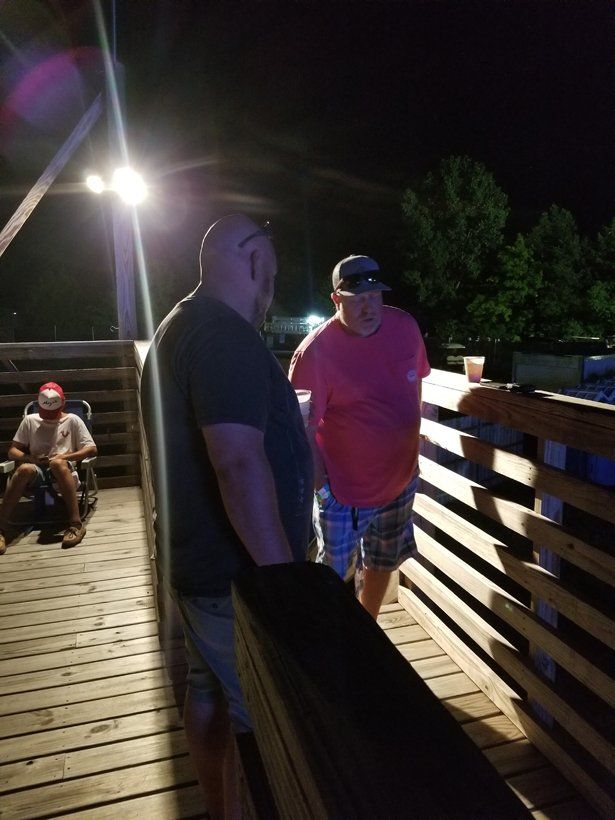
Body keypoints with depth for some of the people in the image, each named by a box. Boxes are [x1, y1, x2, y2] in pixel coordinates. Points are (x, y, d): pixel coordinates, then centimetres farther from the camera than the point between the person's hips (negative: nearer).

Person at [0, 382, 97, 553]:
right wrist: (29, 458, -11)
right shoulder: (30, 420, 14)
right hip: (37, 471, 2)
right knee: (24, 469, -35)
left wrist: (64, 457, -13)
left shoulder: (72, 420, 9)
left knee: (58, 463, -38)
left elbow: (92, 449, 2)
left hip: (63, 472, -2)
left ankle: (76, 524, -43)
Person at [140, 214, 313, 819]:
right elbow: (239, 463, -31)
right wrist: (284, 576, -24)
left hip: (195, 559, 10)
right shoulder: (227, 337, -22)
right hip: (235, 573, -10)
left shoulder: (178, 327, 12)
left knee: (207, 691, 24)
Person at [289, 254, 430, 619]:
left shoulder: (405, 326, -5)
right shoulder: (316, 352, -22)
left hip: (401, 481, 6)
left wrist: (412, 445, 12)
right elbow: (303, 431, -19)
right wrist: (321, 488, -18)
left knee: (382, 564, 24)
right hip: (344, 493, -6)